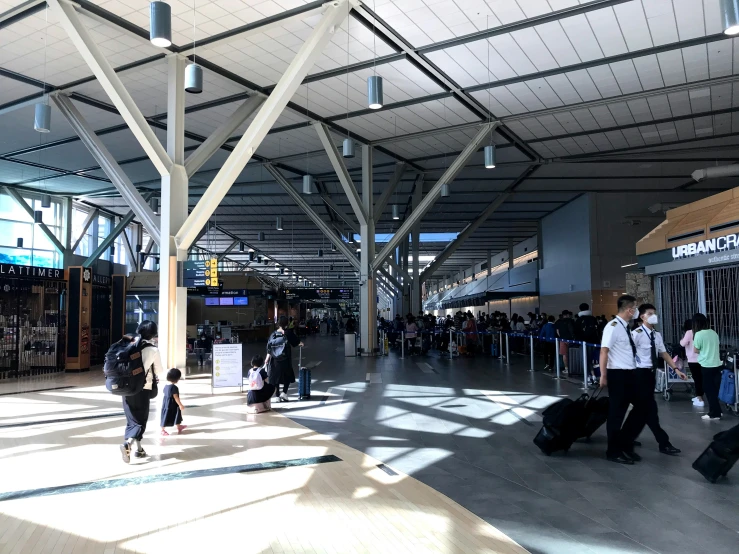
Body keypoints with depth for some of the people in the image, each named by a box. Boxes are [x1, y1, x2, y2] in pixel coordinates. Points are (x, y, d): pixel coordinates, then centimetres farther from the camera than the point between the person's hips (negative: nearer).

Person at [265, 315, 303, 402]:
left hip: (274, 360, 2)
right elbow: (296, 342, 5)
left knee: (275, 377, 12)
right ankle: (284, 393, -2)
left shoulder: (273, 335, -1)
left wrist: (267, 359, 2)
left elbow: (269, 348, -2)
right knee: (288, 377, 14)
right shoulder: (288, 333, -7)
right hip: (285, 359, -2)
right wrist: (300, 344, 27)